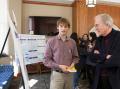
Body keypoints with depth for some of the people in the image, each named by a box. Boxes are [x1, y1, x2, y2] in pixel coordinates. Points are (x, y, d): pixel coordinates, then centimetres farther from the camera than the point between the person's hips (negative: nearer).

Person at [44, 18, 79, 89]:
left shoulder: (72, 42, 2)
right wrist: (59, 66, -17)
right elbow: (47, 60, -8)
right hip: (57, 74, -3)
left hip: (69, 74, 4)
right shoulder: (51, 41, -8)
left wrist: (73, 63, -7)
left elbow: (76, 57, 13)